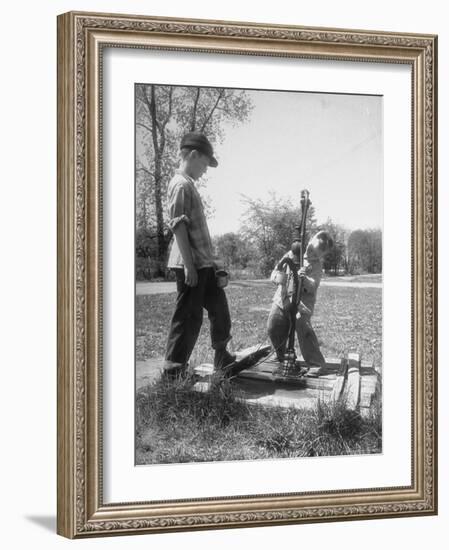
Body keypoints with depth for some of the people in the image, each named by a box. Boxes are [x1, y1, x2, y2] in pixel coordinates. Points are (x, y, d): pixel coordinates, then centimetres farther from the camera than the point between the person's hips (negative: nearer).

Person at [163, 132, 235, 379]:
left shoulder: (189, 185, 18)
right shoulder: (181, 185, -13)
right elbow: (178, 226, -20)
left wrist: (210, 259, 23)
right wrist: (188, 264, -22)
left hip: (202, 263, 10)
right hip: (190, 264, -10)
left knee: (219, 309, 18)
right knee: (188, 316, -5)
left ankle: (222, 359, 30)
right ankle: (173, 369, 1)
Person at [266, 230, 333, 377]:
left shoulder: (316, 265, -2)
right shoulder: (291, 255, 6)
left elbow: (313, 286, -16)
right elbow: (275, 273, 8)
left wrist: (304, 279, -36)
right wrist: (280, 277, -15)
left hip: (301, 302, -4)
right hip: (282, 298, 5)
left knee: (304, 329, -19)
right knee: (273, 327, 2)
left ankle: (316, 363, -7)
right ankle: (282, 358, 27)